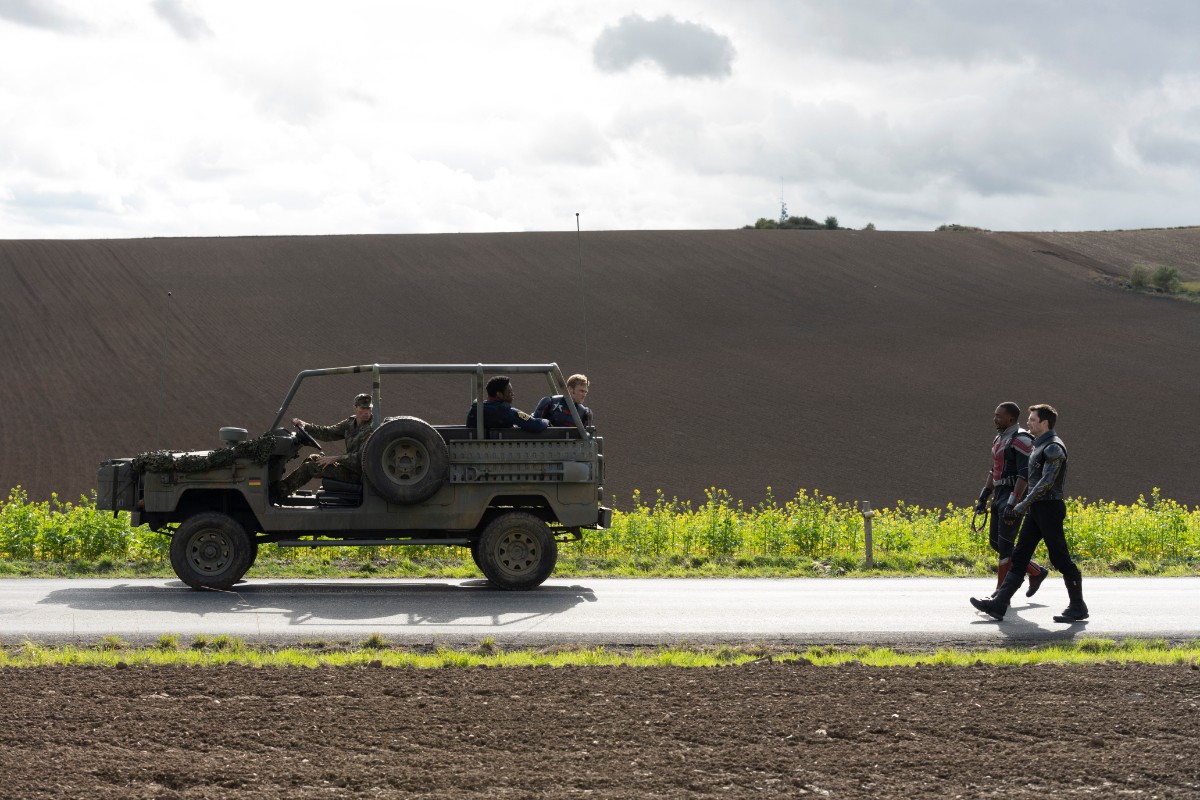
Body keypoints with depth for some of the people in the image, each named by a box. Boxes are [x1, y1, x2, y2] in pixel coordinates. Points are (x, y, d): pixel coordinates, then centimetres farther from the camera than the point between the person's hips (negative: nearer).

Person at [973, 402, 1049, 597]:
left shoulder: (1020, 440, -15)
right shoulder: (1000, 439, 15)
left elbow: (1025, 475, -22)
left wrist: (1012, 504, -28)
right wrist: (983, 497, 18)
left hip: (1015, 497, -10)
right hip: (1000, 497, 10)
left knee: (1005, 545, -8)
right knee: (995, 543, 10)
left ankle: (1002, 592, 0)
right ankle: (1036, 572, 21)